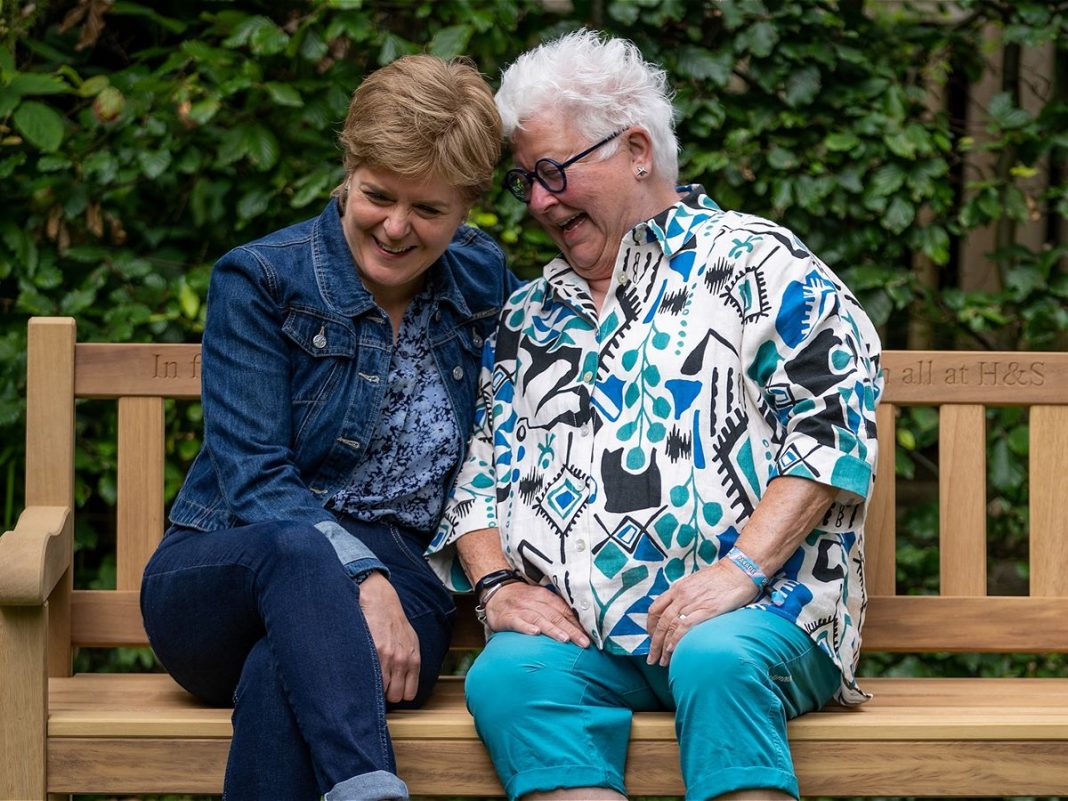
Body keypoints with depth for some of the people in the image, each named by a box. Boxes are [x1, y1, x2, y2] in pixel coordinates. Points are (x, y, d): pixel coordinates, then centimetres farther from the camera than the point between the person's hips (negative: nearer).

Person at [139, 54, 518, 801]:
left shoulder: (481, 276, 11)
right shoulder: (261, 282, -2)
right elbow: (252, 479, -11)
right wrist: (360, 577, -26)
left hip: (393, 583, 2)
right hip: (224, 573, -2)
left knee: (281, 677, -38)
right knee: (298, 549, -42)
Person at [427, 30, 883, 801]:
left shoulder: (752, 262, 7)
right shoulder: (529, 316, 26)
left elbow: (837, 413, -5)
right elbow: (478, 468, 23)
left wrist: (743, 569, -14)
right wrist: (495, 582, 2)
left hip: (750, 610, -3)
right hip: (567, 625, 4)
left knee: (716, 660, -38)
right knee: (509, 675, -30)